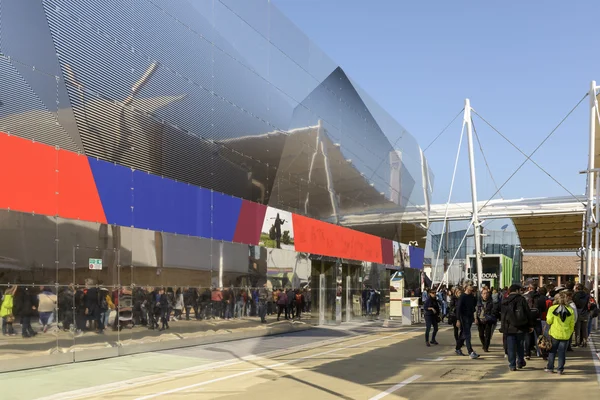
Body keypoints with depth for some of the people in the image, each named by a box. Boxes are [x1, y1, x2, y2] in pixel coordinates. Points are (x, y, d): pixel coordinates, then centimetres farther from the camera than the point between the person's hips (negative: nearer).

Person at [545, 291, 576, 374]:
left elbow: (549, 321, -7)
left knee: (552, 351, 11)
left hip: (554, 334, -1)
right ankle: (560, 369, 8)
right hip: (566, 335, 1)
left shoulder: (552, 309, -9)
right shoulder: (570, 310, -3)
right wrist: (570, 333, 15)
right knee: (562, 352, 7)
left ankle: (550, 367, 15)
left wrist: (547, 319, 15)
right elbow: (572, 324, 2)